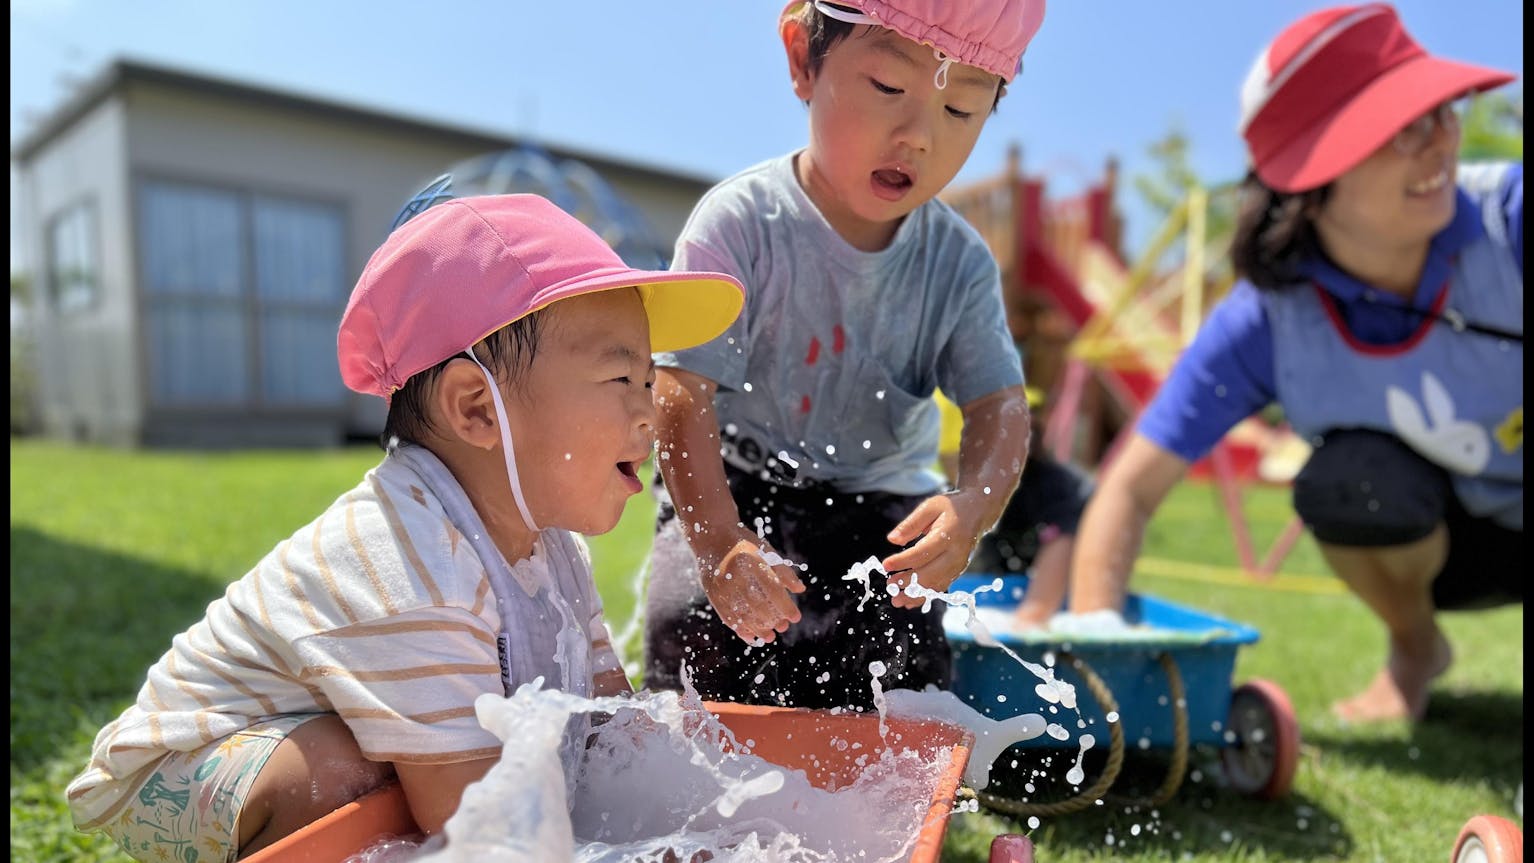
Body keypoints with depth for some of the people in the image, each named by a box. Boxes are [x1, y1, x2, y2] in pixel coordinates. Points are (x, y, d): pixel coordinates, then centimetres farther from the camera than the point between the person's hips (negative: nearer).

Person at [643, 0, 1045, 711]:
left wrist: (975, 504, -36)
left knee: (908, 662, -16)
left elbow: (1000, 404, -12)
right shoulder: (741, 222, -19)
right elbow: (682, 394, -25)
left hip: (881, 503, 3)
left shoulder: (960, 261, -6)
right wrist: (717, 540, -41)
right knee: (695, 629, -23)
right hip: (732, 492, -2)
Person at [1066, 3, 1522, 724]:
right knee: (1352, 476, -31)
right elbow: (1133, 487, -22)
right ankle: (1415, 649, 1)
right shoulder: (1265, 325, -24)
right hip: (1450, 541, 1)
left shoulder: (1505, 214, -26)